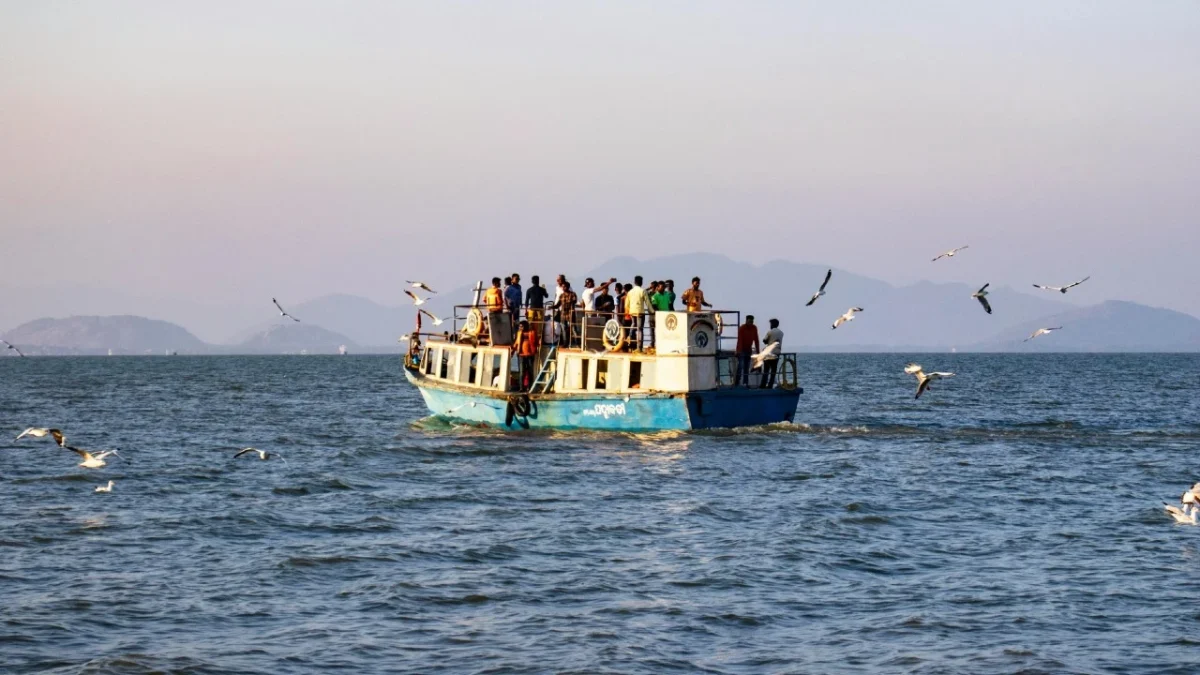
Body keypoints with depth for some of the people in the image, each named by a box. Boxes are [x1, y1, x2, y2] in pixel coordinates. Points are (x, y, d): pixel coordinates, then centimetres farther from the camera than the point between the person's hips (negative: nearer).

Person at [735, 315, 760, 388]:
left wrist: (757, 350, 1)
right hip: (741, 350, -5)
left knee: (747, 367, 6)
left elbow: (756, 340, 3)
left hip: (748, 350, 5)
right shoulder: (741, 328, -17)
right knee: (741, 366, -14)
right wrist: (739, 351, -31)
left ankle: (746, 383, 8)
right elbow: (740, 340, -24)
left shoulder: (754, 328, -1)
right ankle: (736, 383, -14)